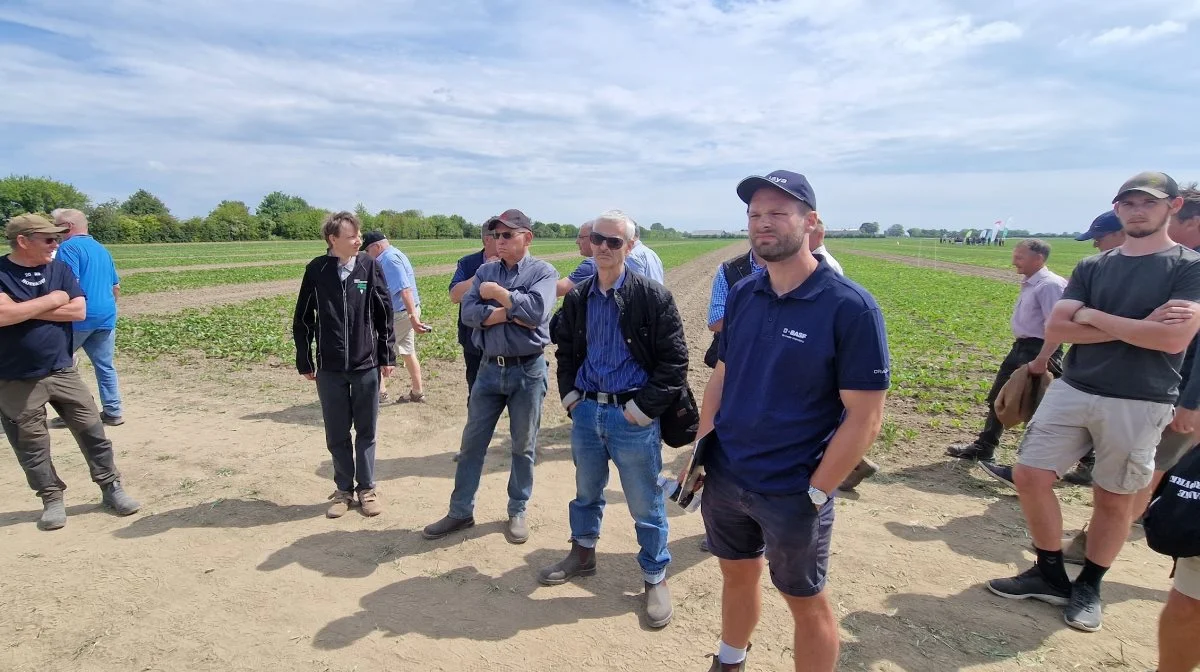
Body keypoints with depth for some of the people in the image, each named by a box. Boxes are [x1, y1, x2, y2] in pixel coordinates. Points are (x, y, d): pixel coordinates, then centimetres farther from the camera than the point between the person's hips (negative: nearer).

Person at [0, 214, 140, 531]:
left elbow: (79, 311, -8)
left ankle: (111, 488, 18)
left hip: (62, 372, 3)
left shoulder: (60, 269, 2)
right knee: (31, 444, 8)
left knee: (92, 430, 6)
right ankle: (52, 500, 23)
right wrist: (51, 300, -16)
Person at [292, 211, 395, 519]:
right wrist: (305, 362, 5)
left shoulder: (370, 267, -4)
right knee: (337, 434, 11)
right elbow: (302, 320, 3)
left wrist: (388, 357, 1)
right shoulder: (317, 270, -4)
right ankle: (343, 489, 27)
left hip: (367, 366, 0)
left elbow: (385, 314, 1)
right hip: (330, 369, 0)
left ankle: (366, 488, 24)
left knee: (366, 432, 10)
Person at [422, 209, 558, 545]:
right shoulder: (485, 272, 6)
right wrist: (511, 313, -18)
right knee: (472, 442, 10)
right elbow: (468, 313, -7)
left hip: (528, 371, -4)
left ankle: (517, 512, 27)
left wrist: (497, 293, -14)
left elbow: (536, 310, -24)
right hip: (490, 368, 4)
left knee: (523, 446, 10)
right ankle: (460, 511, 25)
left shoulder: (543, 272, -6)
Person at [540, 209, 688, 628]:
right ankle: (583, 554, 44)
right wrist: (569, 395, 5)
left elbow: (674, 361, -11)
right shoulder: (577, 298, 5)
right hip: (585, 410, 5)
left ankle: (655, 578, 27)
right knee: (586, 492, 22)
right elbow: (565, 350, 17)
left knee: (645, 504, 8)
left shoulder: (652, 298, -12)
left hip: (633, 417, -5)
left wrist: (644, 408, -14)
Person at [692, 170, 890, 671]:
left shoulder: (850, 307, -16)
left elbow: (865, 418, -15)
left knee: (805, 602, 14)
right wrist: (699, 450, 4)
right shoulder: (741, 295, 1)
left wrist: (814, 494, -14)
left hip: (792, 492, -5)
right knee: (737, 576, 23)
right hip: (724, 478, 5)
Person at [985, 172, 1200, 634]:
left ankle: (1089, 587, 28)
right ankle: (1050, 574, 20)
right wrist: (1137, 327, -12)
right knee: (1030, 476, 1)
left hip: (1139, 404, -4)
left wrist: (1094, 317, -10)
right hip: (1072, 391, 4)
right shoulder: (1091, 267, 8)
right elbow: (1055, 329, -3)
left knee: (1113, 500, 7)